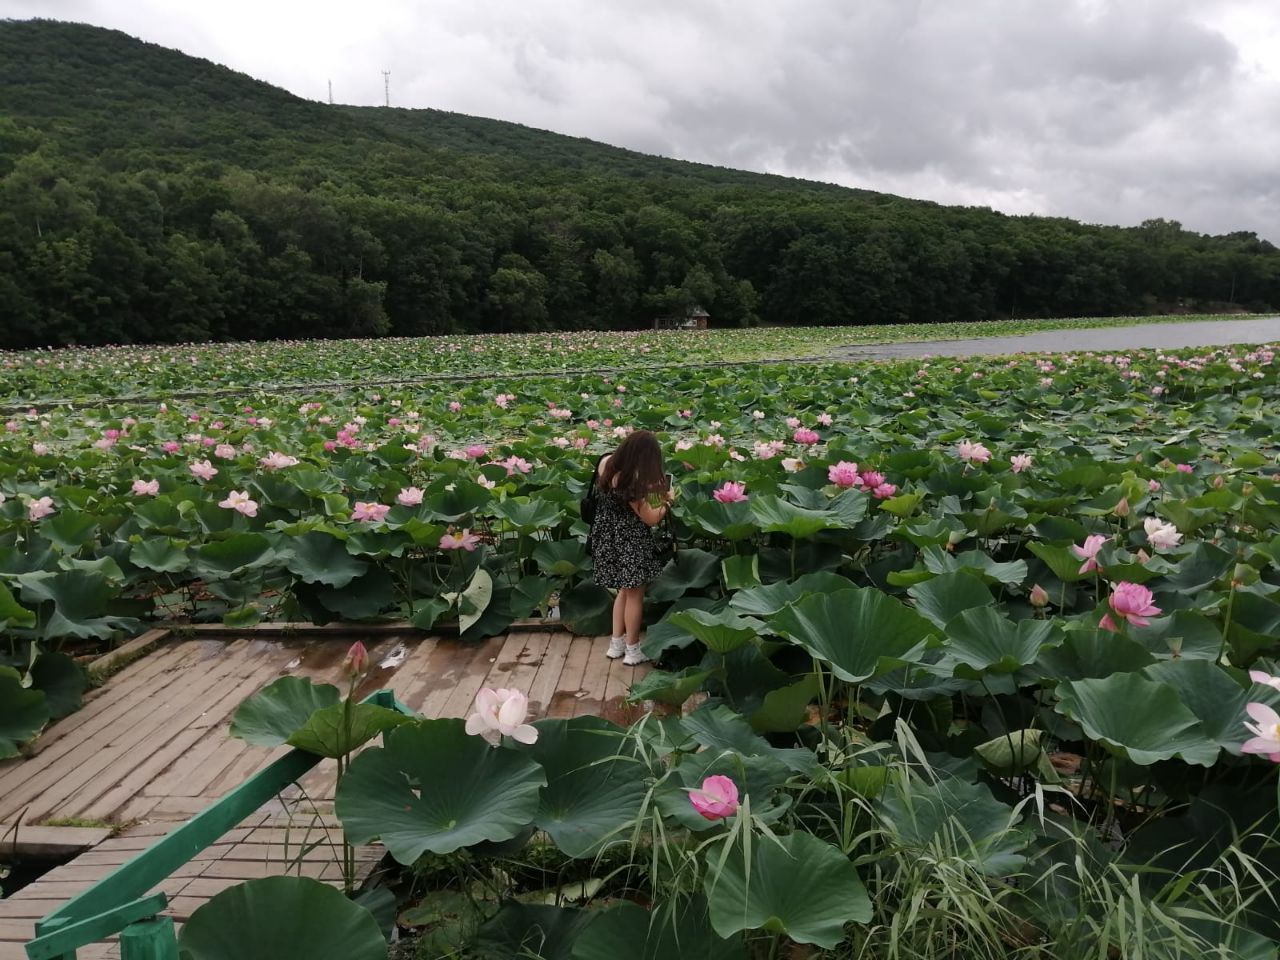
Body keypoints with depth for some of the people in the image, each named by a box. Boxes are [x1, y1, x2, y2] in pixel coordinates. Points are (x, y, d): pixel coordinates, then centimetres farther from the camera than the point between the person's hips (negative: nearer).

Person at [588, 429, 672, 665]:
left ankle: (616, 643, 29)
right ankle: (632, 650, 20)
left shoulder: (606, 463, -7)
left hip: (609, 536, 8)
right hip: (628, 540, -8)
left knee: (625, 590, 23)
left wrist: (650, 488, 6)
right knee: (635, 594, 8)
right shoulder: (629, 482, -30)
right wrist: (666, 502, -2)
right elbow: (651, 519, -19)